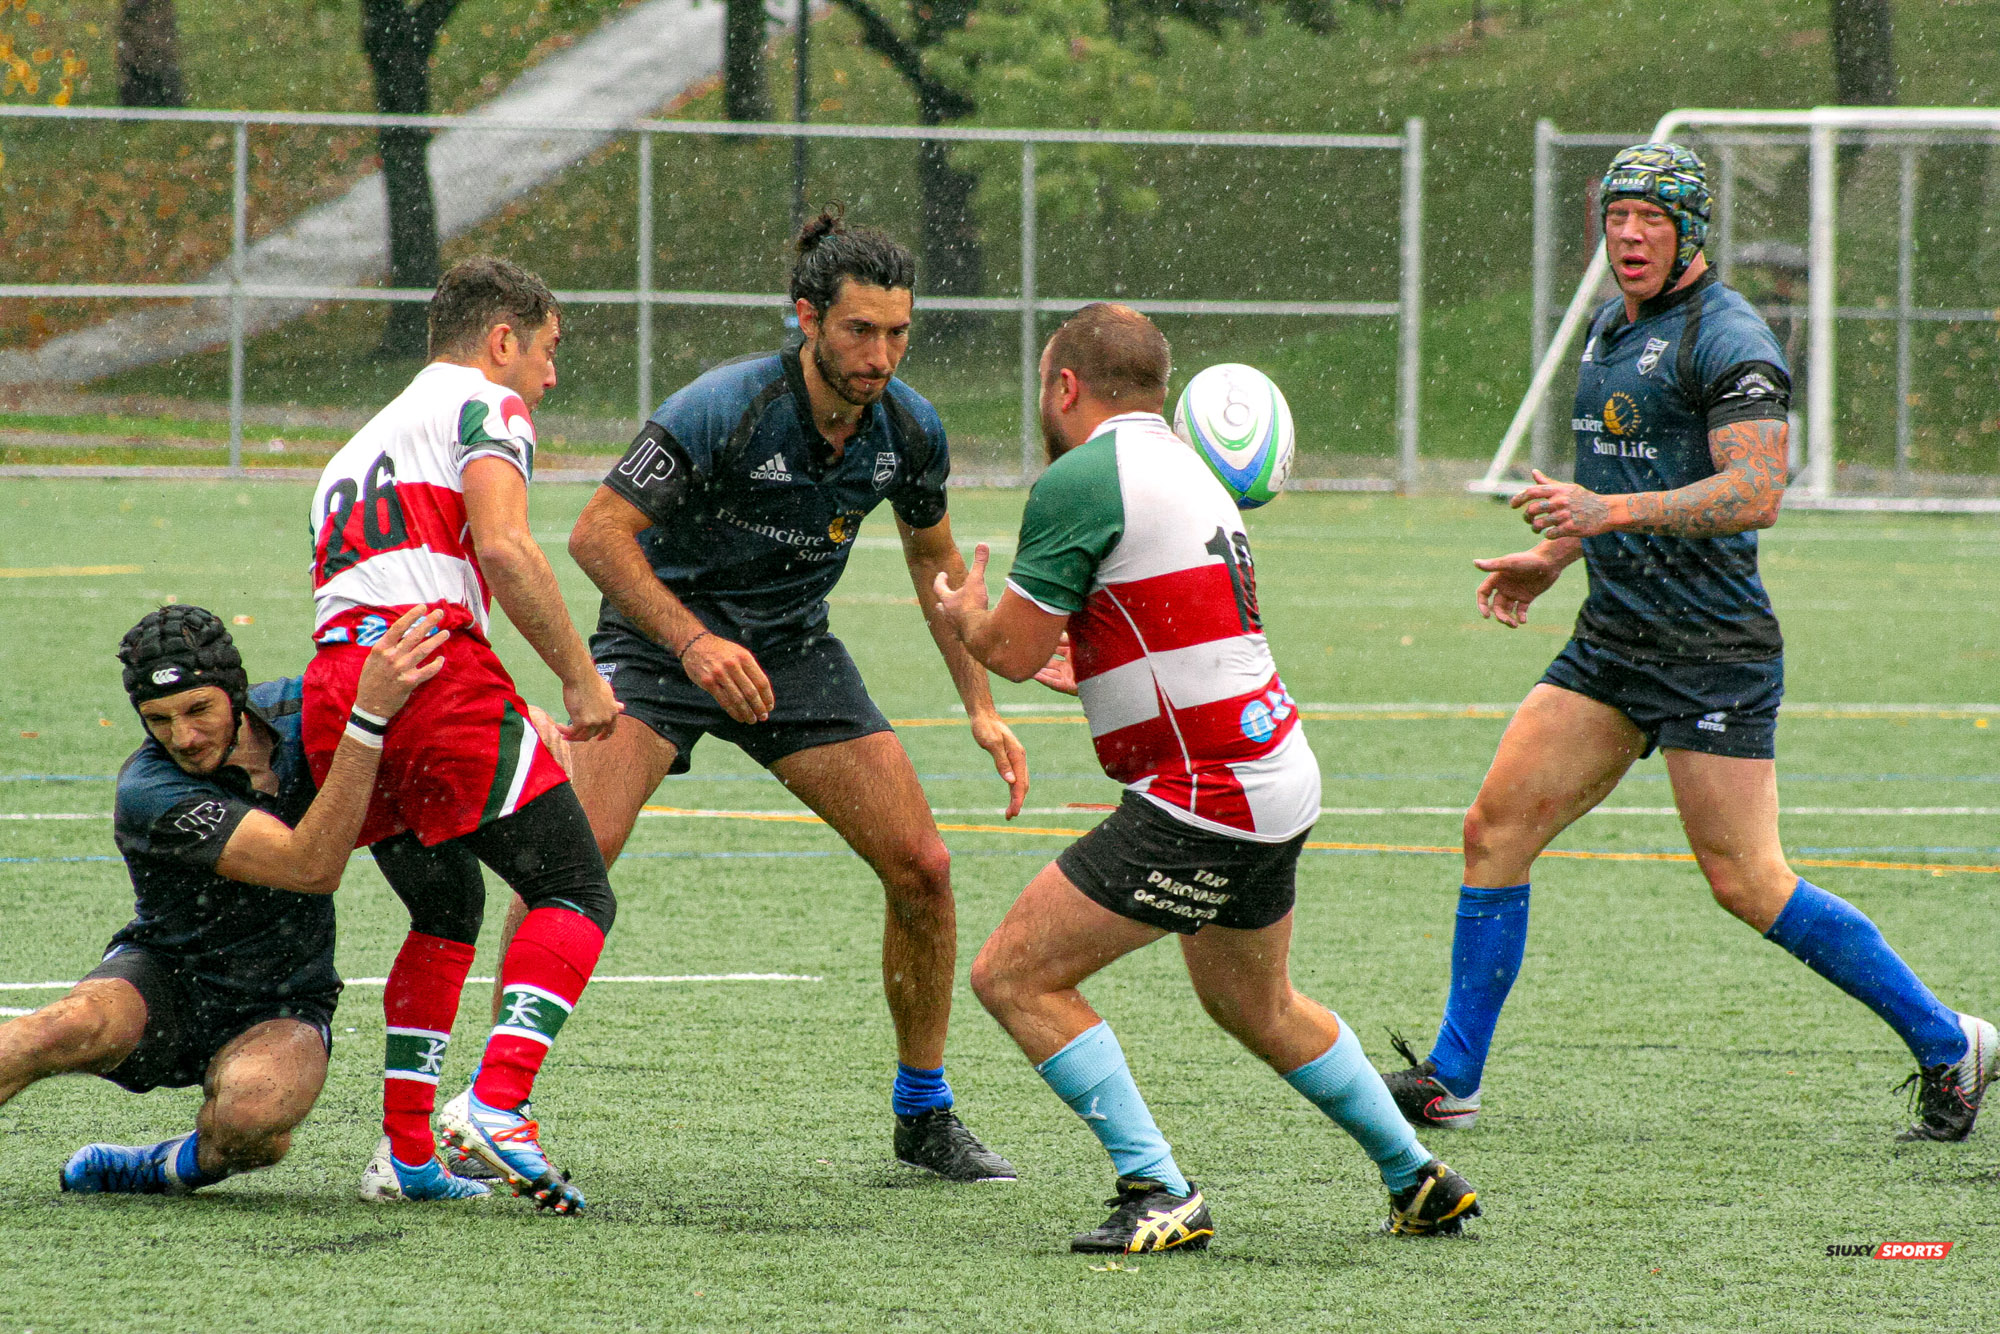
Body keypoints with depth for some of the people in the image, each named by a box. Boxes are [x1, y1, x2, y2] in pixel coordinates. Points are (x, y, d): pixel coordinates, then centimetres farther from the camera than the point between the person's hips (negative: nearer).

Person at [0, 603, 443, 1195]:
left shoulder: (293, 709, -8)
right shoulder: (148, 792, -23)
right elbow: (311, 868, -33)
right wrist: (369, 714, -40)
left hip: (279, 1009, 3)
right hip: (167, 977, -3)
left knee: (255, 1112, -34)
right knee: (79, 1026, -38)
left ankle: (171, 1167, -2)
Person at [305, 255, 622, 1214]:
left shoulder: (361, 445, 35)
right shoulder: (486, 402, 9)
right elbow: (503, 546, -8)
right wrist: (580, 678, -4)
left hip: (332, 685, 8)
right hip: (433, 654, -8)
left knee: (445, 913, 23)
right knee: (576, 894, -4)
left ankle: (405, 1152, 15)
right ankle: (496, 1106, -23)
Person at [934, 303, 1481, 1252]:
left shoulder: (1080, 481, -13)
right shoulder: (1186, 473, 16)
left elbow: (1014, 651, -11)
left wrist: (964, 614, 11)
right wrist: (1086, 672, 42)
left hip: (1203, 800, -10)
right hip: (1275, 779, 10)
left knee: (1014, 977, -5)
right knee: (1257, 1006, 29)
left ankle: (1158, 1194, -8)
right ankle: (1422, 1186, 37)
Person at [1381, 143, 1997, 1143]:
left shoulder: (1728, 341, -13)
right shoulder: (1614, 323, 15)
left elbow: (1755, 494, -24)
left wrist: (1613, 512, -31)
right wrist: (1556, 555, 30)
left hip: (1713, 648, -9)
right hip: (1612, 639, 9)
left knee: (1748, 883, -8)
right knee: (1496, 828, 1)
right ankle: (1451, 1080, 7)